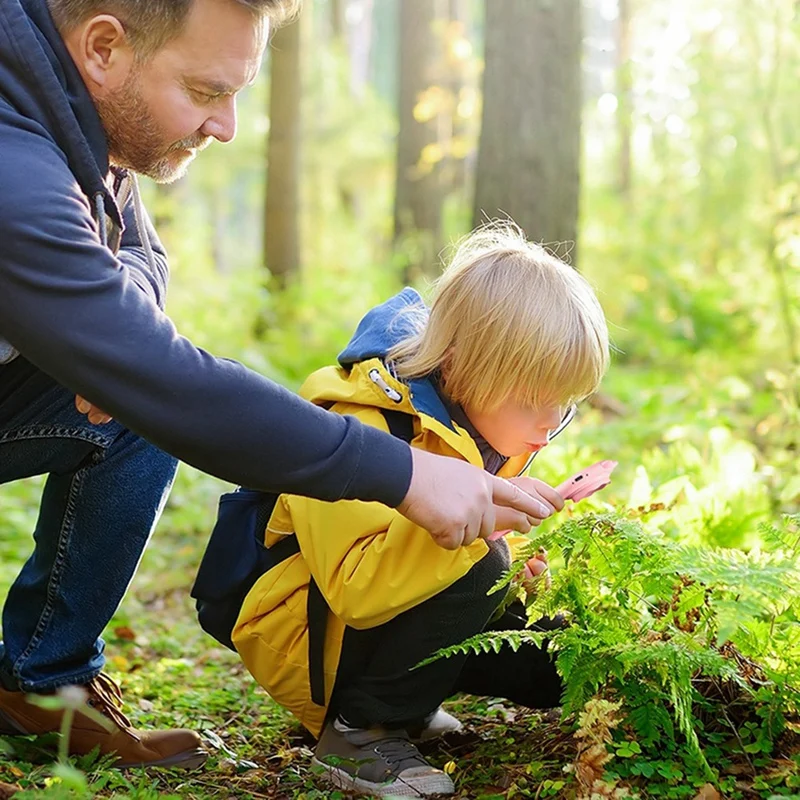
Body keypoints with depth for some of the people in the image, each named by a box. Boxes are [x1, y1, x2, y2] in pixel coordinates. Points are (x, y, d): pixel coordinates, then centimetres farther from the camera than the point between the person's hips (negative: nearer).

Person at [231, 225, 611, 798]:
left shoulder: (481, 424, -1)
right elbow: (357, 588, -38)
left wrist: (523, 563, -7)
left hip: (397, 612, 9)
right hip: (299, 633, -8)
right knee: (478, 570, -31)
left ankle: (406, 700, 13)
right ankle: (357, 724, -15)